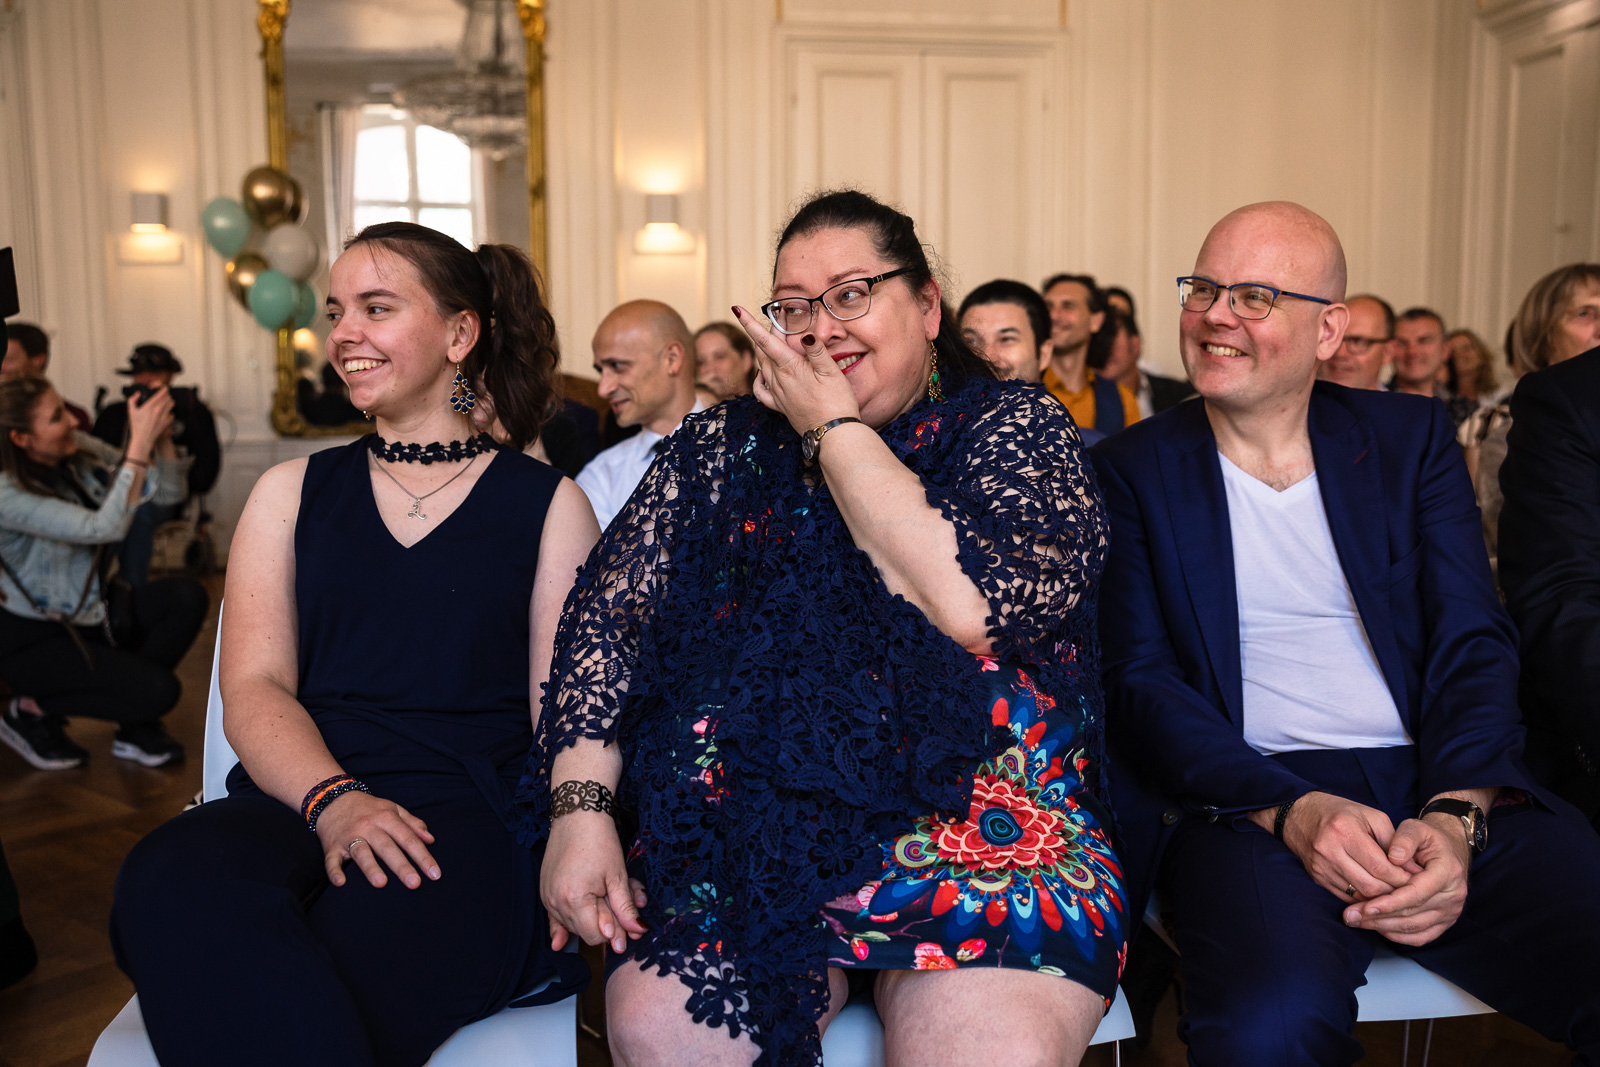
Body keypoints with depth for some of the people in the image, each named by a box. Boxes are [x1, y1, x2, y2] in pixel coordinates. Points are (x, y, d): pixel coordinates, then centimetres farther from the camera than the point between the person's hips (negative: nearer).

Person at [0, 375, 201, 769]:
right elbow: (104, 528, -36)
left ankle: (136, 727, 0)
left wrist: (162, 434, -18)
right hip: (33, 639, -7)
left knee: (185, 596, -15)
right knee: (157, 691, -22)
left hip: (88, 617, 8)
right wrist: (140, 443, -36)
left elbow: (167, 491, 1)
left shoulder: (74, 467, -3)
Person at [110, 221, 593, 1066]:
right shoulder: (291, 493, 19)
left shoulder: (546, 504, 12)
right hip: (295, 801, 3)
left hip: (468, 816, -2)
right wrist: (333, 799, -15)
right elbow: (252, 689, 7)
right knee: (173, 879, -33)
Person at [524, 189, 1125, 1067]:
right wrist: (581, 806, -7)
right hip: (749, 822, 3)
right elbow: (607, 617, 8)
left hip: (980, 810, -2)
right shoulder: (720, 449, 13)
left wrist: (834, 428, -8)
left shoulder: (1017, 428, 3)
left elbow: (975, 608, -16)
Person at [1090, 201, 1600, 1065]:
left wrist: (1456, 815, -13)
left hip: (1449, 794, 3)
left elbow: (1474, 644, 6)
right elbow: (1138, 678, -2)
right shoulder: (1132, 468, 7)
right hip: (1245, 800, -3)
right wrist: (1288, 809, -17)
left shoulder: (1412, 437, 14)